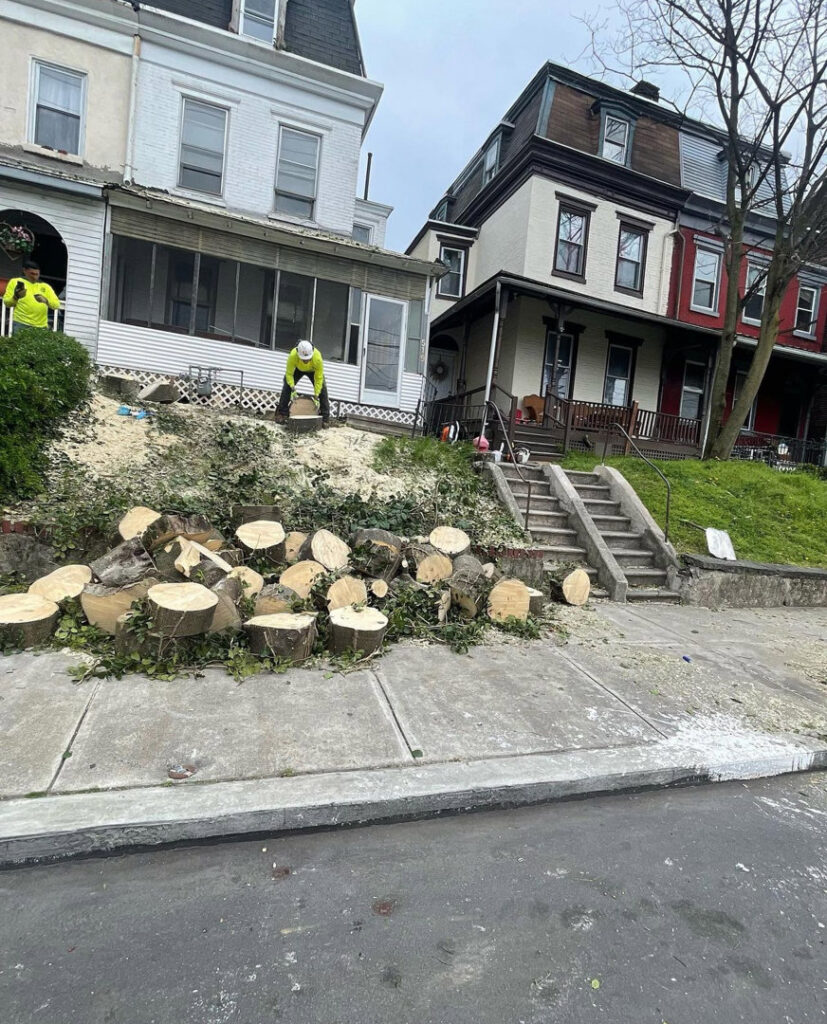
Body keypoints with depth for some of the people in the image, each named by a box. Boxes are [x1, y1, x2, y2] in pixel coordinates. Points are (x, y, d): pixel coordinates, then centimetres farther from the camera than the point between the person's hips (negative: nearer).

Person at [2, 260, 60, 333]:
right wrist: (15, 297, -15)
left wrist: (46, 301, -16)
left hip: (41, 326, 2)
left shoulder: (45, 286, 15)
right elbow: (6, 302, 6)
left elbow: (57, 304, 4)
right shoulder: (15, 282, 9)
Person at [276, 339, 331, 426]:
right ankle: (282, 414, -4)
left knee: (322, 389, -14)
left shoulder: (318, 358, -43)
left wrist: (316, 396, -35)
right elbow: (289, 374, -29)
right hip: (298, 369, 1)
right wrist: (293, 388, -41)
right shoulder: (292, 356, -42)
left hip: (313, 370, -1)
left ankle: (325, 418, -9)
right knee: (287, 387, -12)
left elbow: (319, 379, -34)